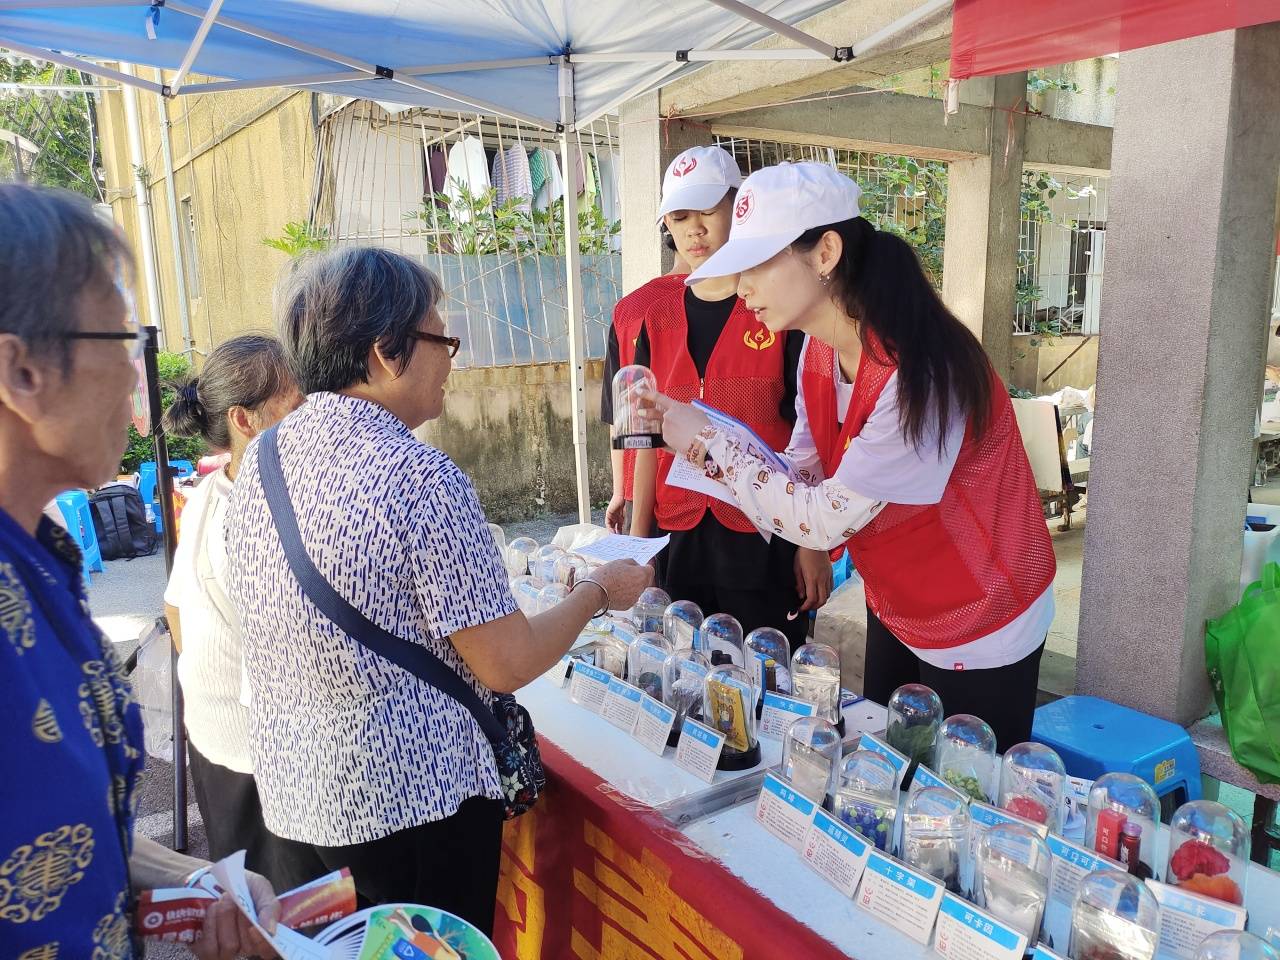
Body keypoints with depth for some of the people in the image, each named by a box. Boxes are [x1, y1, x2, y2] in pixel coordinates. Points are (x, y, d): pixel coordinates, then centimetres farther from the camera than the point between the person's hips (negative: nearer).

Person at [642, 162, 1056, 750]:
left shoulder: (920, 372, -32)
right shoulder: (819, 351, -7)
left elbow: (825, 520, -29)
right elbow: (801, 476, -6)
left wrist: (710, 442, -22)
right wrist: (683, 433, -17)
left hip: (980, 636, -7)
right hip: (895, 614, 7)